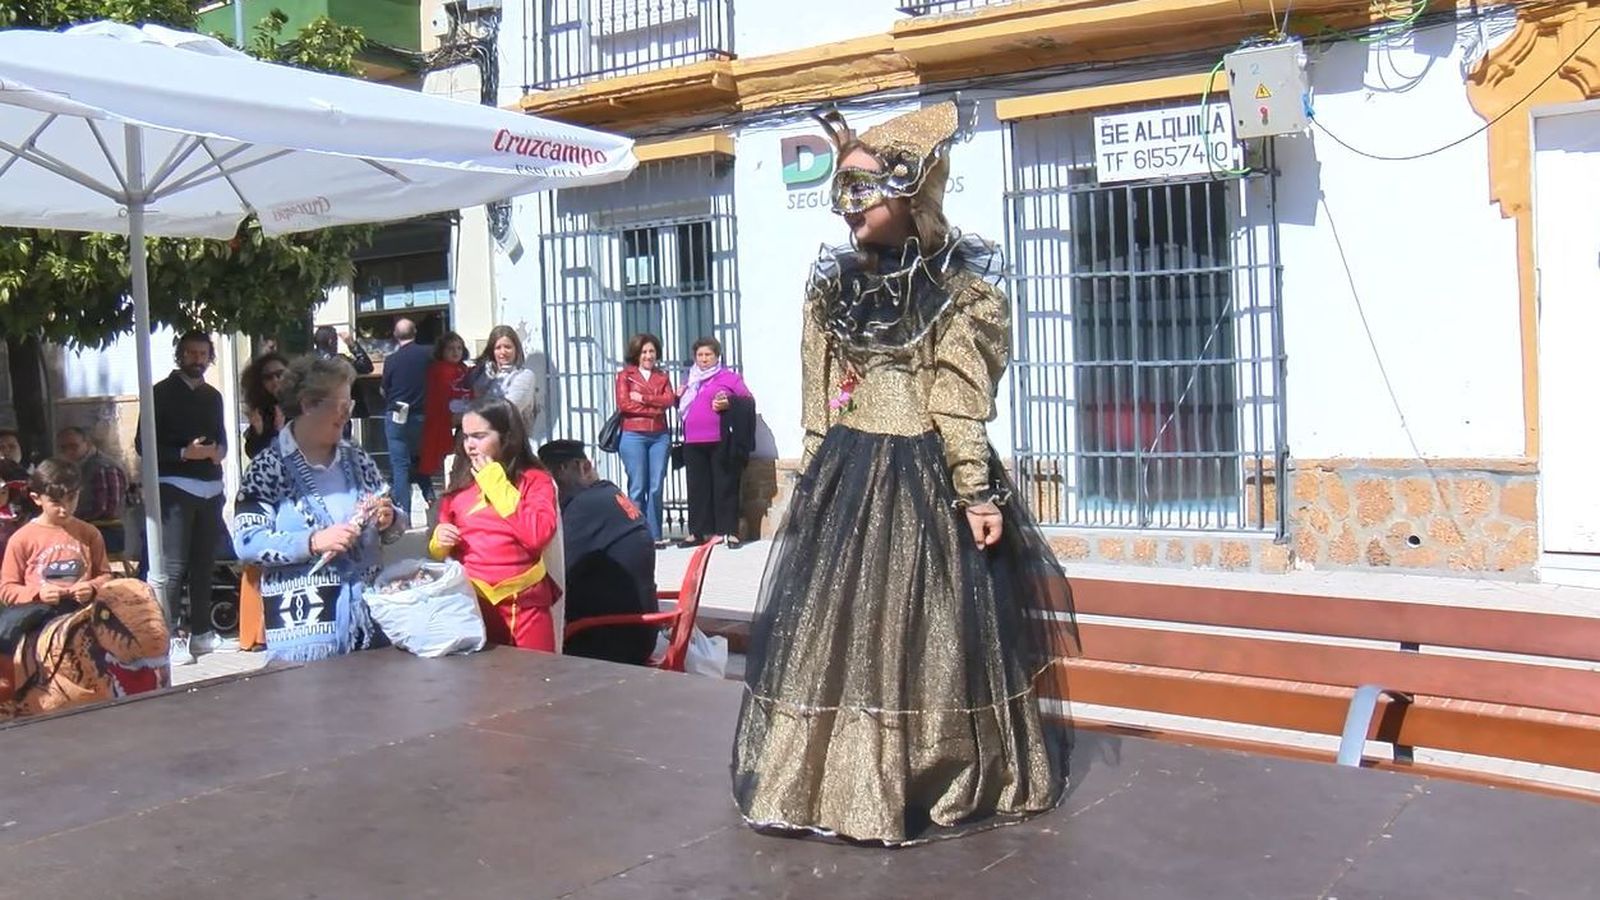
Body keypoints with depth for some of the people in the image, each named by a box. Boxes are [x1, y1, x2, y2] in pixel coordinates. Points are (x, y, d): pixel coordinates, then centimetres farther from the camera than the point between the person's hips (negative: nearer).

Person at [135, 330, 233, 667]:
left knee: (204, 563, 10)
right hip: (175, 488, -6)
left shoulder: (213, 396, 17)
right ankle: (171, 637, -7)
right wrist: (184, 453, -18)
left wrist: (221, 450, 2)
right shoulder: (162, 393, 0)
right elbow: (144, 443, -6)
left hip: (211, 487, 6)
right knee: (173, 567, -10)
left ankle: (201, 632, 18)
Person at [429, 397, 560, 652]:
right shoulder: (460, 484, 9)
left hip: (522, 605, -4)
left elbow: (539, 535, -21)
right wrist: (439, 542, -5)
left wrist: (497, 484, -13)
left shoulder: (534, 480, -3)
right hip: (469, 603, 4)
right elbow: (440, 549, 20)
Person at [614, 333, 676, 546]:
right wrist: (654, 409, -6)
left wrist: (643, 398, -8)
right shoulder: (625, 375, 7)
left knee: (656, 487, 2)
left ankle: (654, 535, 7)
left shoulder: (662, 377, 17)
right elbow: (623, 404, -6)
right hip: (633, 436, -3)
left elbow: (669, 400, 1)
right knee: (637, 487, -4)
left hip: (660, 436, 3)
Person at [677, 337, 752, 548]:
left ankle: (729, 531, 0)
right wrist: (679, 397, 9)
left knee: (725, 486, -3)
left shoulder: (729, 377, 6)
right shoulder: (690, 381, 21)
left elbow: (748, 400, 1)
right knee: (697, 487, 6)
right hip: (693, 443, 5)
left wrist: (729, 404, -15)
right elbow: (682, 407, 30)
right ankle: (698, 532, 11)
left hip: (721, 442, -5)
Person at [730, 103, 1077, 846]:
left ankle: (940, 781, 19)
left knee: (926, 633, 2)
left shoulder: (960, 286, -6)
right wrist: (815, 477, 10)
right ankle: (827, 775, 23)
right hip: (844, 477, 5)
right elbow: (817, 400, 11)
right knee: (830, 626, 9)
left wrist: (978, 493, -11)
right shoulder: (832, 284, 8)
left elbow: (960, 407, -7)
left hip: (922, 479, -5)